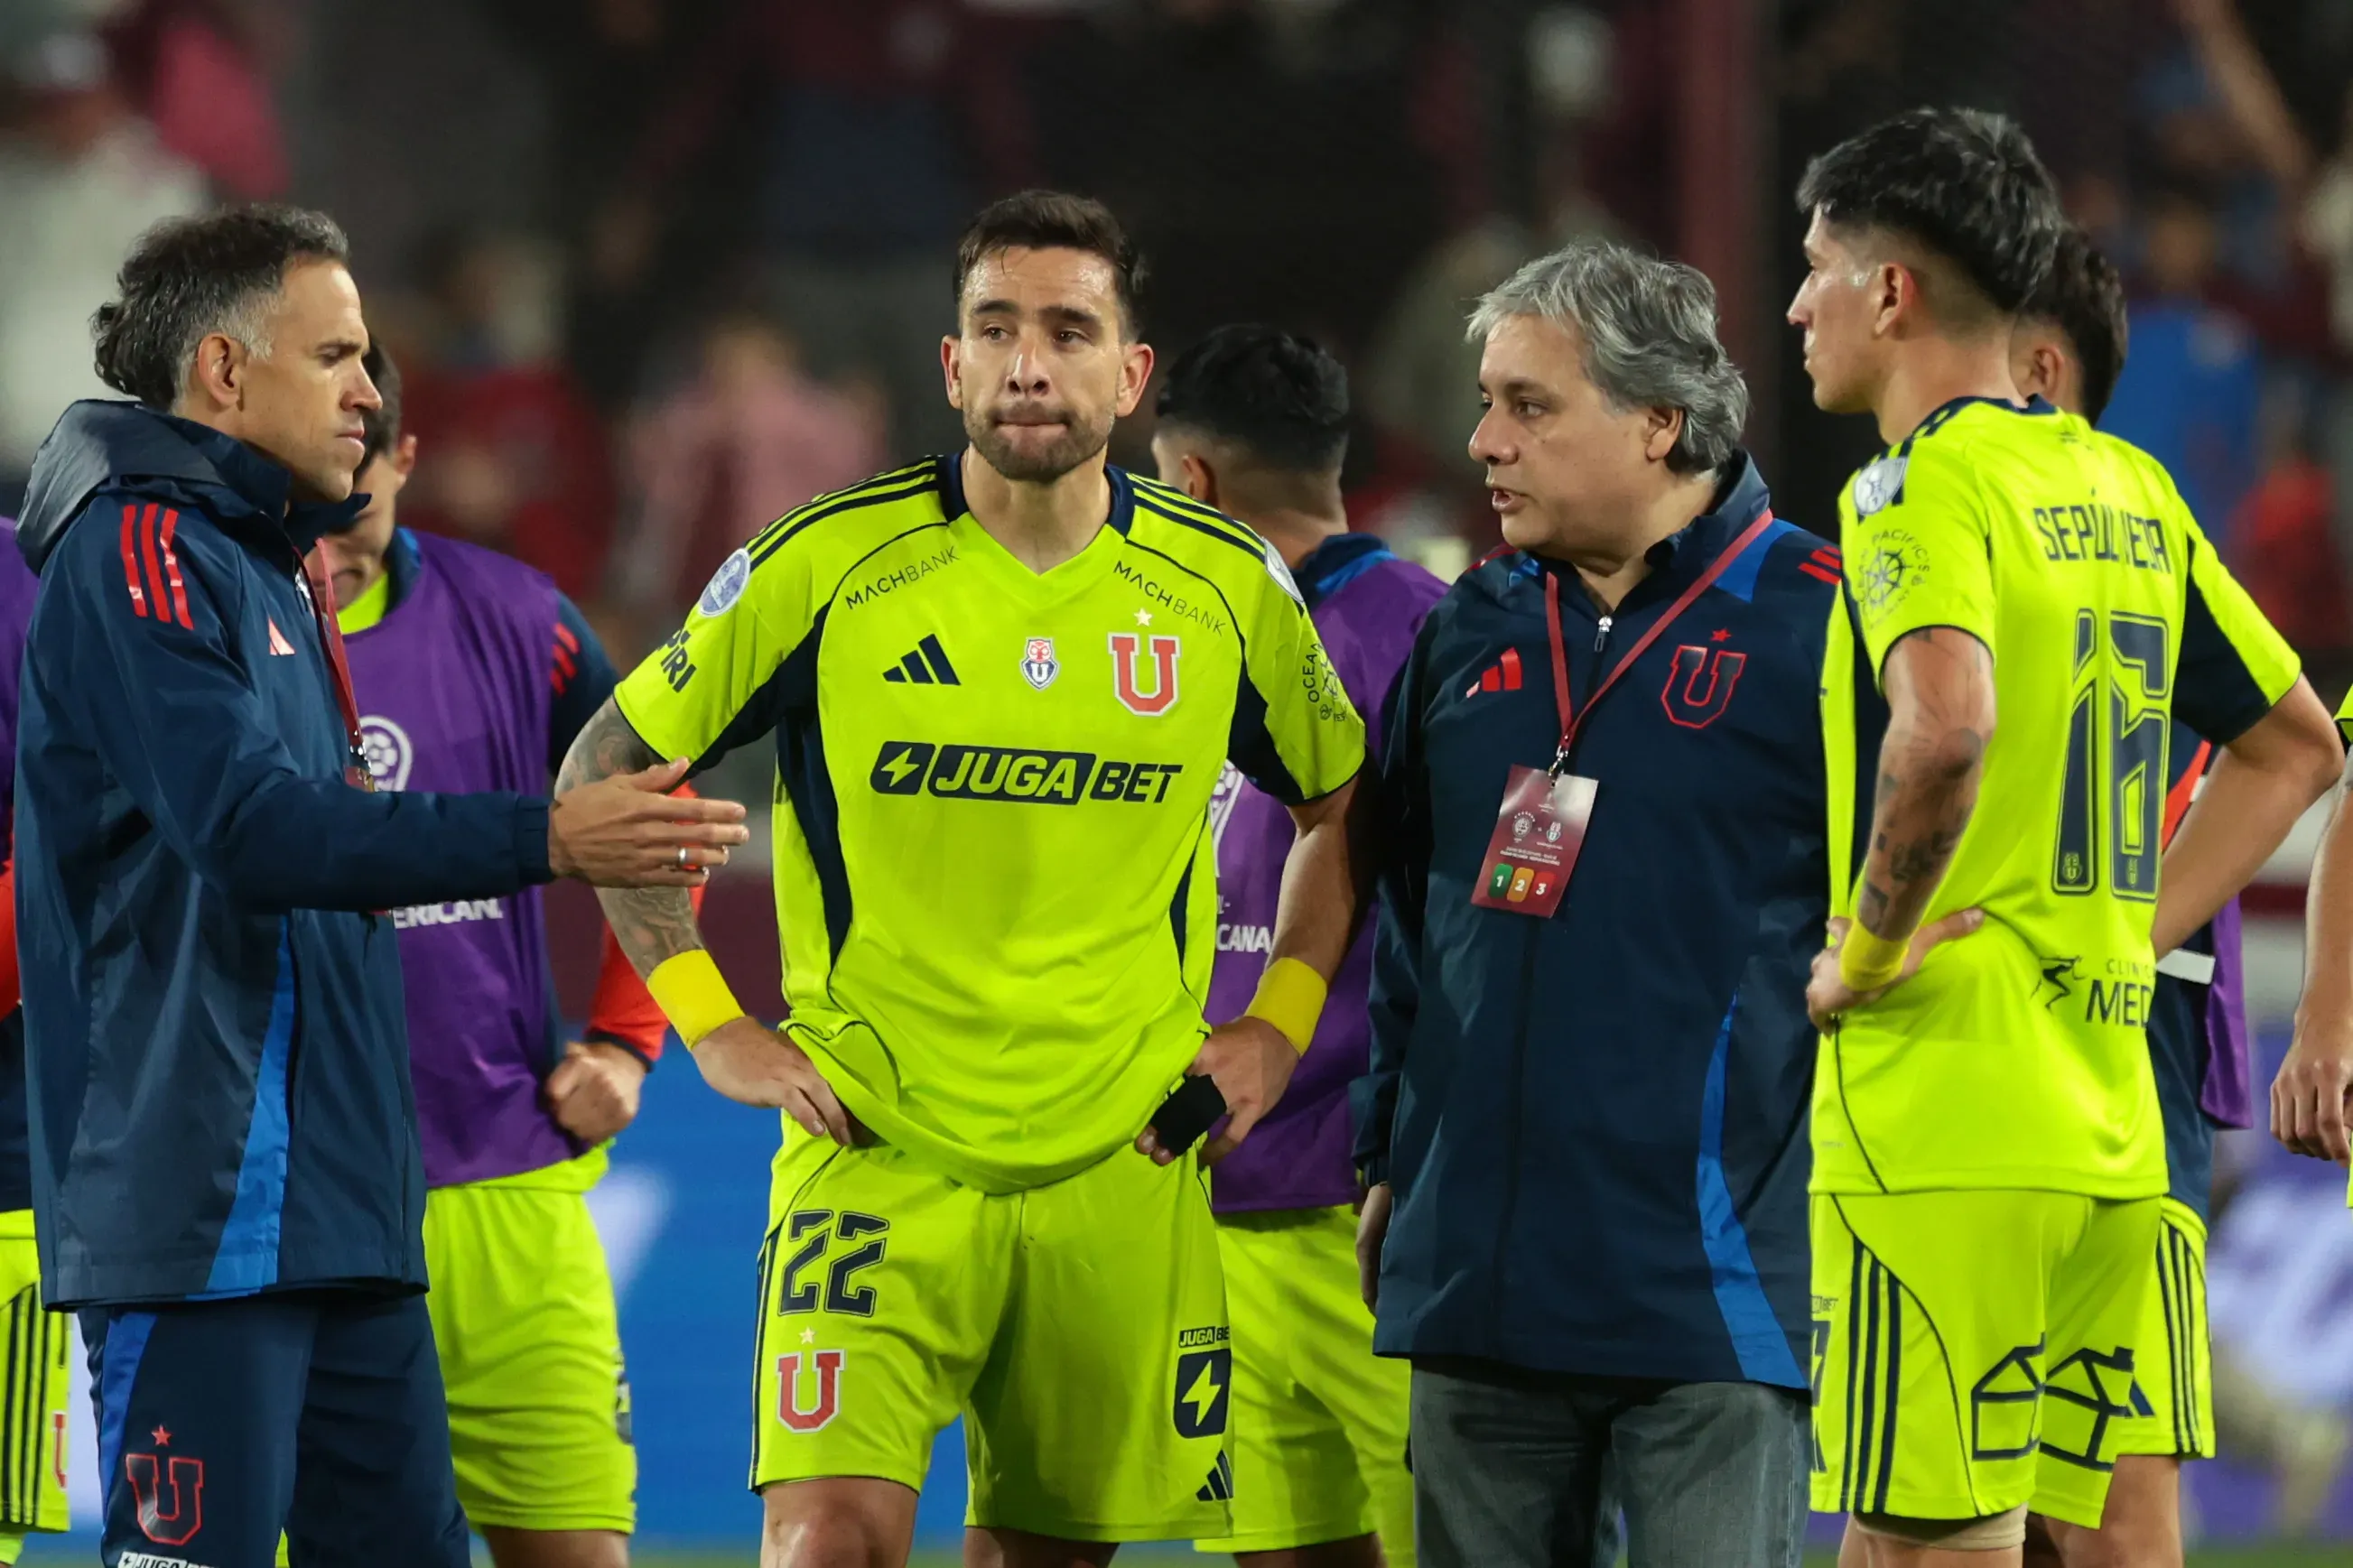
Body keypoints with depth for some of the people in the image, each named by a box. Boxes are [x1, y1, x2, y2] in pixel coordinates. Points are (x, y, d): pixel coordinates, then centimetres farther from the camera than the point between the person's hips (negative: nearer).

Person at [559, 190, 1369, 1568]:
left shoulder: (1227, 588, 3)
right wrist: (715, 1028, -1)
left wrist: (1279, 1028, 9)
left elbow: (1345, 806, 20)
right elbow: (605, 772, 4)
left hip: (1123, 1169, 3)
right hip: (876, 1158, -3)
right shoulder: (829, 565, -6)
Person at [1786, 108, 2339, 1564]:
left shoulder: (1927, 483, -10)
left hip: (1942, 1121, -8)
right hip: (2110, 1116, 8)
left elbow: (1947, 724, -30)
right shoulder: (2126, 489, 15)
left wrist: (1869, 949, -16)